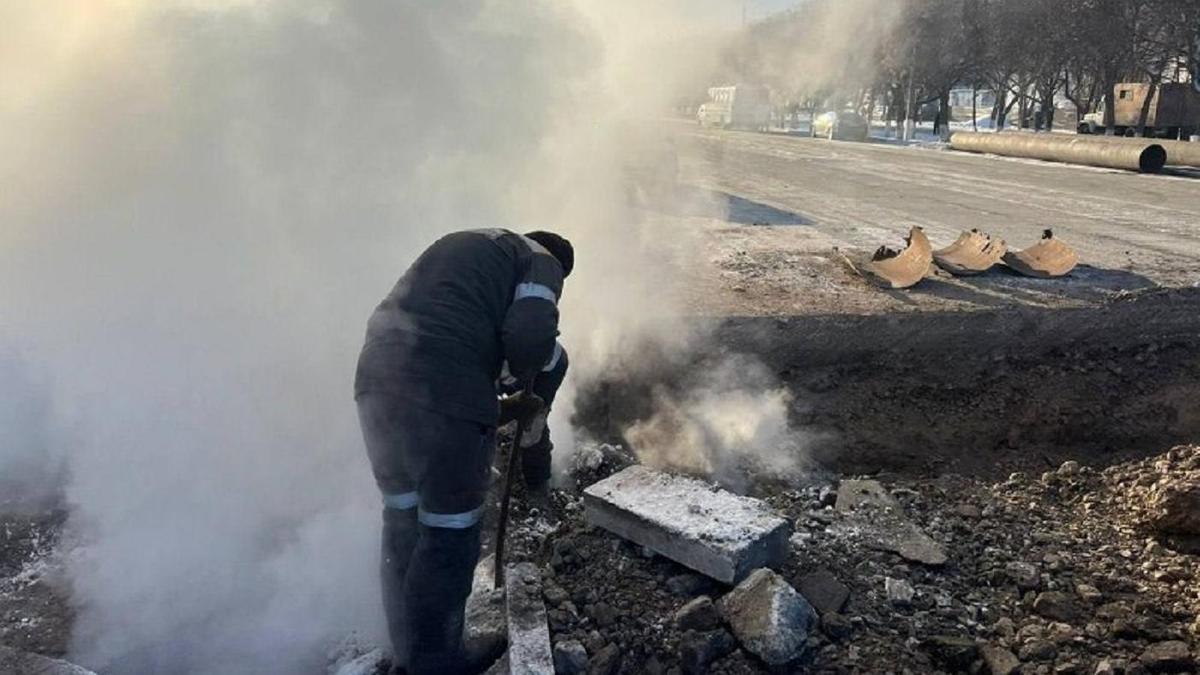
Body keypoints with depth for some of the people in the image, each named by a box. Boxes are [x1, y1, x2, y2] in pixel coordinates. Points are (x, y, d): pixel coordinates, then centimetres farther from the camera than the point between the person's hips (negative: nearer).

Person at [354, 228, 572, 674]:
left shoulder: (466, 248, 32)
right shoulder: (542, 261, 8)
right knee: (449, 537, 5)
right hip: (445, 394, -8)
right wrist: (528, 396, 10)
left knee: (404, 523, 18)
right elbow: (531, 337, -9)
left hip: (378, 377, 8)